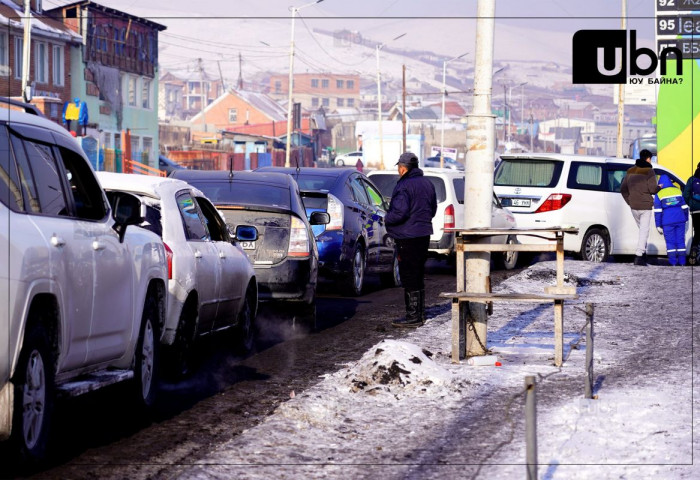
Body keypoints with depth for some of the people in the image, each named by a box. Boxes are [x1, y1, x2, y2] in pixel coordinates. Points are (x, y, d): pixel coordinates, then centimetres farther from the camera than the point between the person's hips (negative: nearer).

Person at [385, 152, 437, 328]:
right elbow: (433, 209, 19)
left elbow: (400, 212, -25)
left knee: (409, 277, -5)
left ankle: (413, 316, -5)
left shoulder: (404, 186, -18)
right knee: (419, 276, 17)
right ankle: (420, 314, 24)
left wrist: (387, 219, -7)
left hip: (407, 237, -9)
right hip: (424, 234, 9)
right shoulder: (427, 183, 12)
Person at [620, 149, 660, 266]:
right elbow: (653, 189, -14)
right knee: (644, 230, -4)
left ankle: (642, 253, 18)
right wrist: (659, 187, 7)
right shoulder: (649, 171, -9)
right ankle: (639, 256, -13)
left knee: (642, 229, 20)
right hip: (645, 206, -6)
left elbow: (623, 189, 13)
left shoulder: (630, 171, 11)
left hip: (633, 207, 6)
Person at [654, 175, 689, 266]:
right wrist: (685, 218, 22)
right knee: (680, 241, 7)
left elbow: (657, 211, -1)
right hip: (680, 220, 3)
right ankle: (682, 262, 6)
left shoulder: (659, 194, 2)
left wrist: (658, 225, 1)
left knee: (670, 242, 2)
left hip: (667, 222, -3)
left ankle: (673, 262, -3)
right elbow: (684, 206, 13)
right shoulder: (678, 191, 10)